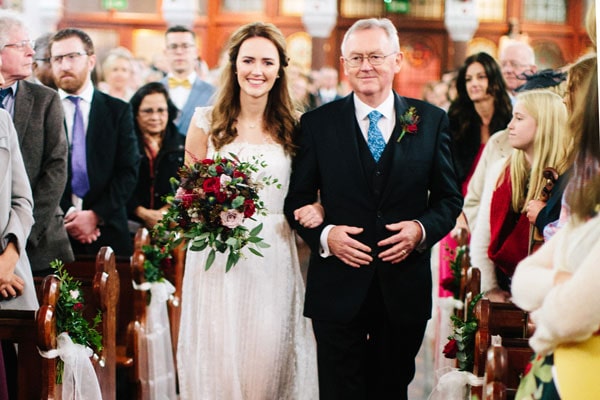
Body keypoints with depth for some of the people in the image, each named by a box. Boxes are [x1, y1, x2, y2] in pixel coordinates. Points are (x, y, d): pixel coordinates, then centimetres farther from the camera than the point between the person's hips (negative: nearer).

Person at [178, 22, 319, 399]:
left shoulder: (292, 128, 6)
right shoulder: (206, 123, 3)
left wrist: (316, 210, -8)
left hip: (274, 265, 1)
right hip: (217, 263, -1)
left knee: (267, 364, 1)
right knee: (218, 366, 0)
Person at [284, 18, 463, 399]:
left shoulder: (432, 120, 3)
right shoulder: (317, 123, 1)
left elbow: (450, 198, 6)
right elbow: (297, 199, 3)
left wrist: (422, 229, -13)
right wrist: (323, 235, -15)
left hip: (405, 287, 1)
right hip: (339, 286, -1)